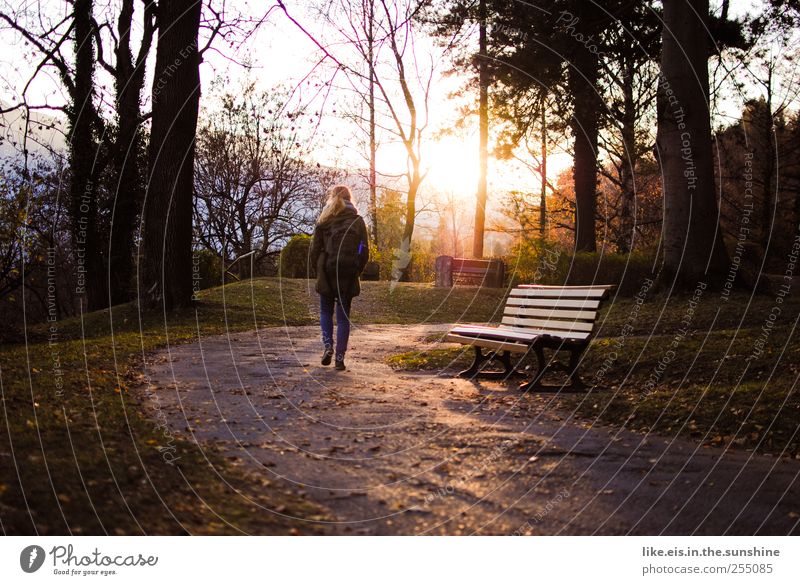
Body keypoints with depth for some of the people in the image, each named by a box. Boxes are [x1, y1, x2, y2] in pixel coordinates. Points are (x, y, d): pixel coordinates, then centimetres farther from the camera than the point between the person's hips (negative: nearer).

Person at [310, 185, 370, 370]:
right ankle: (340, 357, 3)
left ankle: (328, 345, -4)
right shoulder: (357, 220, 3)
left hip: (327, 272, -1)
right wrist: (357, 271, 11)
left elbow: (315, 249, 0)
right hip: (349, 274, 1)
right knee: (343, 316, 7)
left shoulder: (324, 220, 1)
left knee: (325, 311, 17)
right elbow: (364, 251, 1)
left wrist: (318, 270, 11)